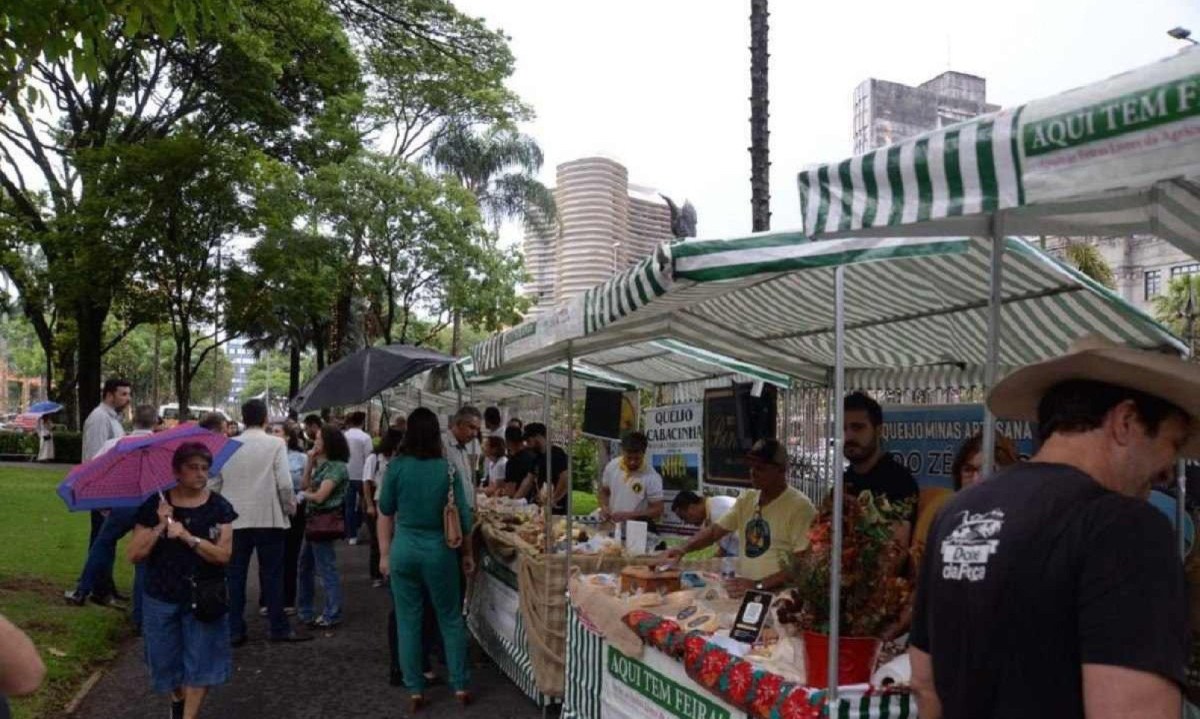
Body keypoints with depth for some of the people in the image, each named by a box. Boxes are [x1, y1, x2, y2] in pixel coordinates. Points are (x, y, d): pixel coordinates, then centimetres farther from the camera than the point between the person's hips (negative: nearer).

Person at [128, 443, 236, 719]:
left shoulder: (219, 507, -9)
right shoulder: (154, 506, -6)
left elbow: (224, 555, -17)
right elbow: (135, 555, -9)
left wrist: (187, 536, -26)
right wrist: (161, 527, -21)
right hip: (162, 598, 2)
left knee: (200, 661, 2)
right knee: (167, 658, 18)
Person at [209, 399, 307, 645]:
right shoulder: (275, 444, -8)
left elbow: (215, 483, 4)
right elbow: (284, 483, -13)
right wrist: (291, 507, 2)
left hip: (234, 519, 3)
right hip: (269, 518, -3)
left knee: (235, 576, 10)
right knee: (272, 575, 6)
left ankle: (234, 630, 15)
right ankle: (279, 628, 12)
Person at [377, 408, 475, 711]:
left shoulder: (396, 466, -6)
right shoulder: (448, 468, -7)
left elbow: (385, 512, 1)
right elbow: (462, 514, -3)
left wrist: (385, 554, 12)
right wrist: (468, 553, 9)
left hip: (404, 549, 1)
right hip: (439, 550, 0)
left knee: (408, 621, 11)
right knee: (450, 619, 13)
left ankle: (415, 690, 17)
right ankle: (460, 685, 17)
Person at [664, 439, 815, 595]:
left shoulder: (799, 506, -12)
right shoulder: (747, 498, 9)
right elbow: (715, 530, 10)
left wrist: (758, 585, -21)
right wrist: (684, 549, -6)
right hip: (743, 589, 5)